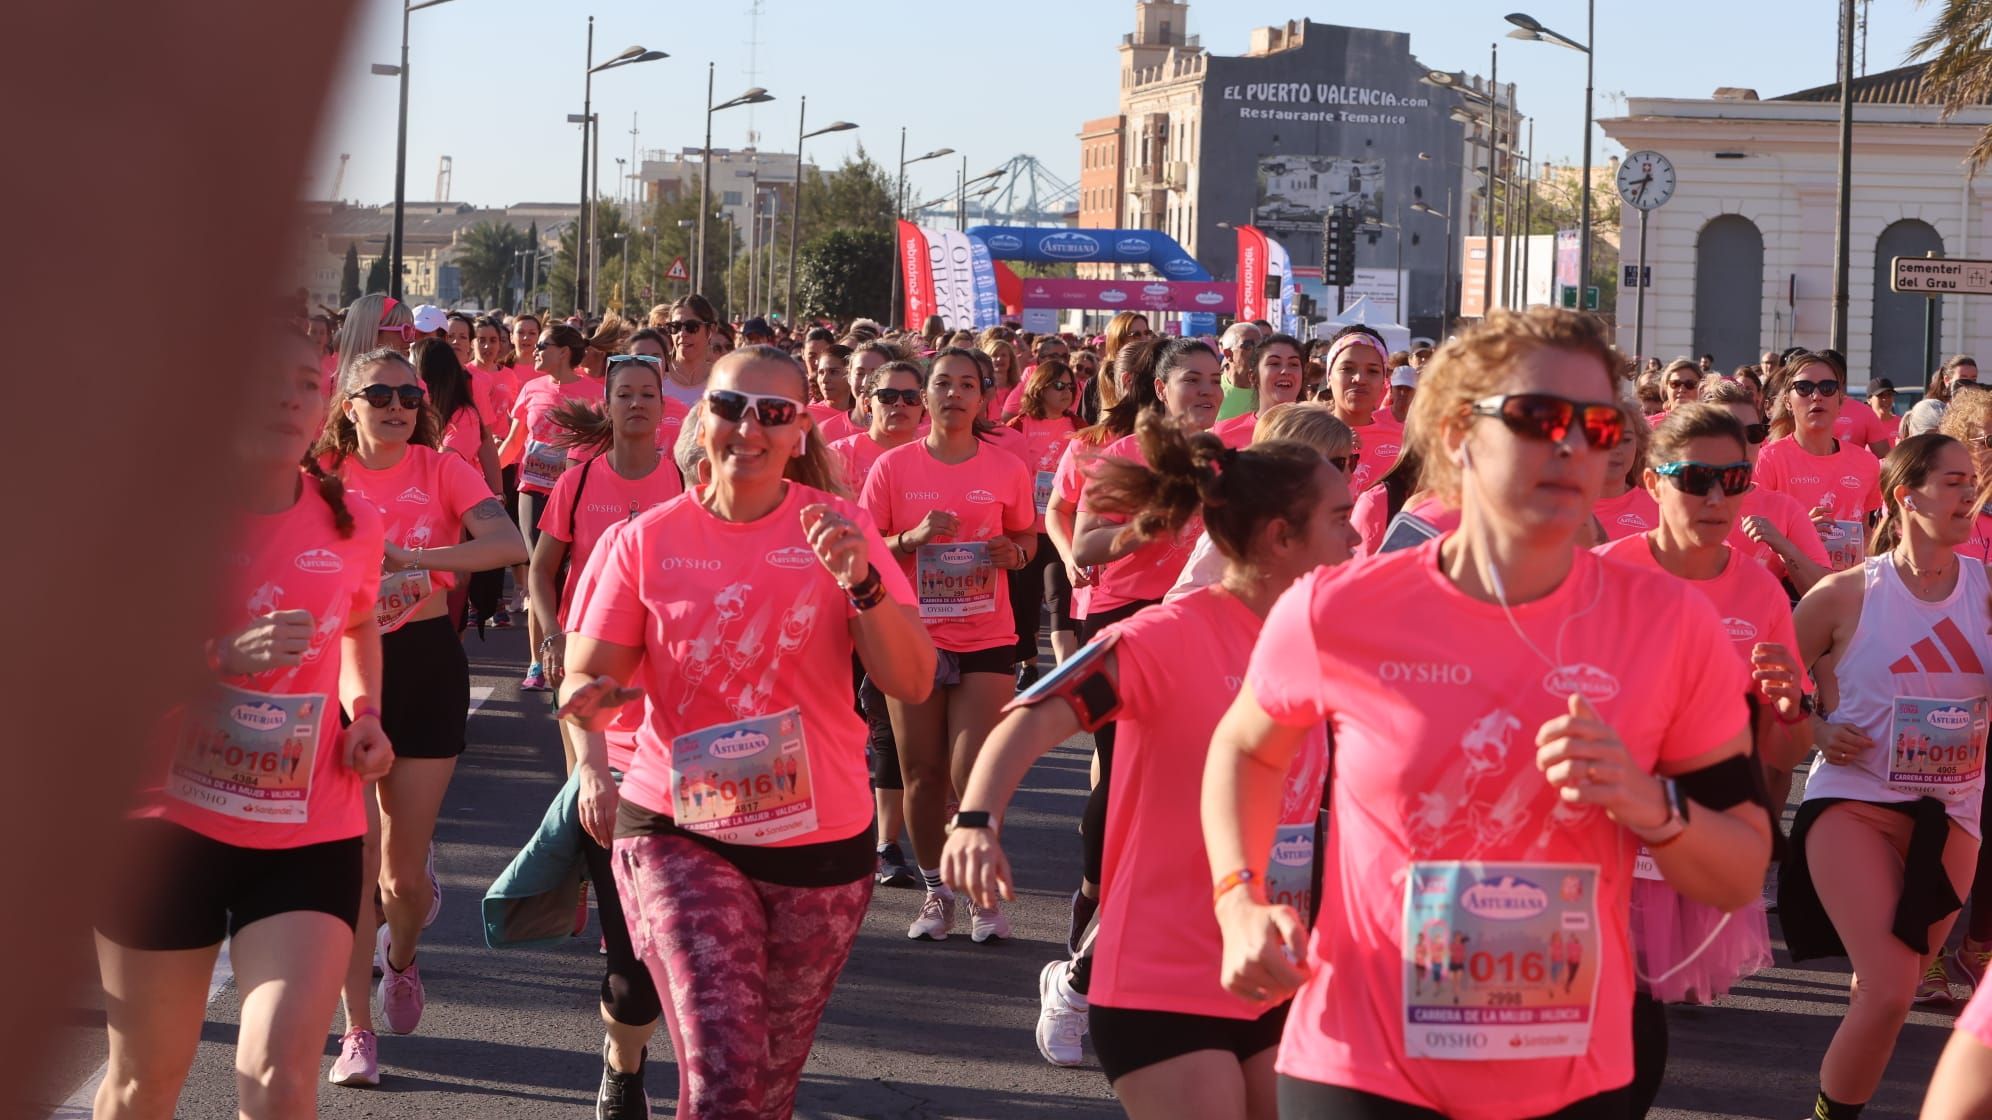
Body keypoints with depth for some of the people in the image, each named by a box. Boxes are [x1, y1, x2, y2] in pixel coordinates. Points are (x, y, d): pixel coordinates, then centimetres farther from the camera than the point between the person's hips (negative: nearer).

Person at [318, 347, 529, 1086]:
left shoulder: (441, 469, -3)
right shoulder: (324, 477, -1)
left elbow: (511, 543, -19)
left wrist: (410, 556, -28)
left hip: (426, 665, 0)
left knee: (405, 867, 4)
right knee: (355, 858, -4)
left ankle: (400, 961, 38)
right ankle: (358, 1032, 5)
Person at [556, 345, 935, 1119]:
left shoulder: (837, 529, -3)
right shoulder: (647, 541, -3)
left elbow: (913, 682, -9)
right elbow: (588, 677, -2)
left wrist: (860, 581, -25)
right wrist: (589, 736, -24)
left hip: (820, 843, 2)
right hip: (682, 834, -2)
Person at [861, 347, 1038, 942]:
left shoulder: (1007, 469, 3)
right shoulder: (893, 467, 1)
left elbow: (1028, 537, 14)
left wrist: (1015, 552, -9)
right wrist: (913, 538, -17)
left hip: (985, 639, -1)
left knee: (973, 771, -8)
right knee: (922, 772, 4)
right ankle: (936, 892, 18)